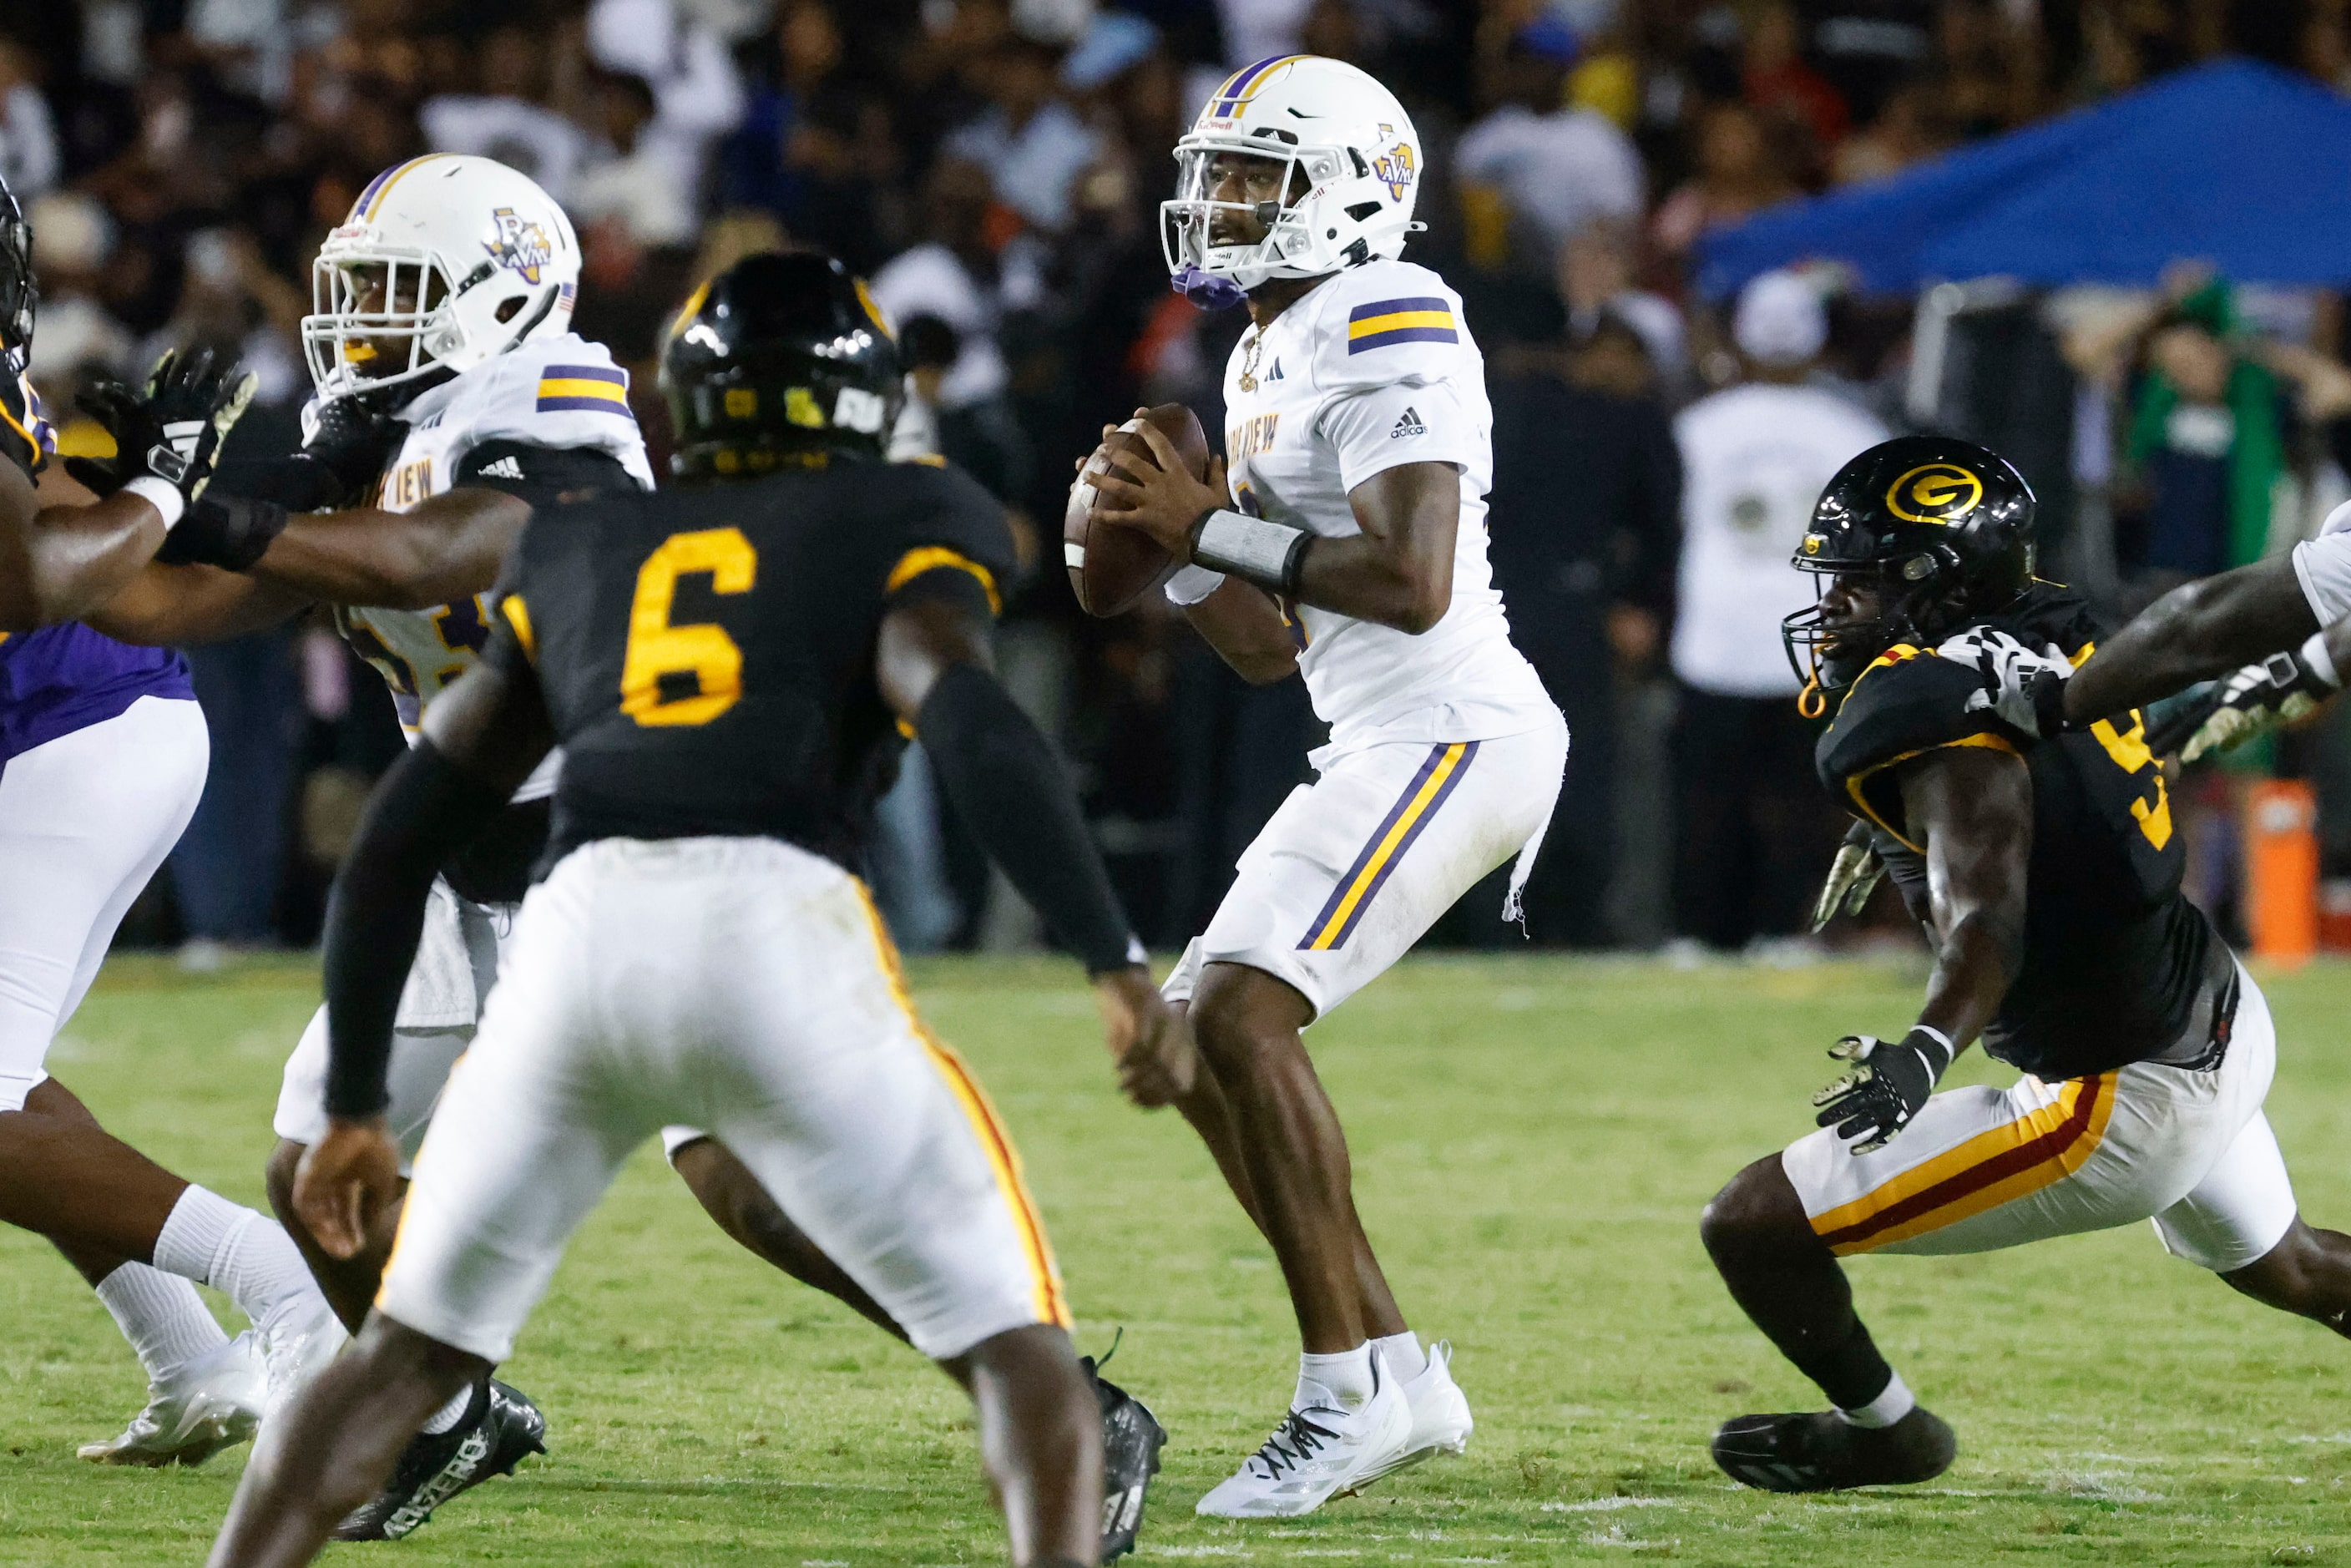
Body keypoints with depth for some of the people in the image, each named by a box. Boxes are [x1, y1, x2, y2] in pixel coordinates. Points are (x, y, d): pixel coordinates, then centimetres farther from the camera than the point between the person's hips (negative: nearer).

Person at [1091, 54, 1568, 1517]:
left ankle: (1348, 1389, -15)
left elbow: (1412, 584, -24)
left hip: (1455, 731, -10)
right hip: (1385, 746, 10)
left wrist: (1214, 526, -16)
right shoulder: (1269, 362, 18)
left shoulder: (1386, 331, -13)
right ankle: (1400, 1375, 12)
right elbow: (1269, 644, 21)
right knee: (1196, 1035, 8)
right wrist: (1171, 549, 4)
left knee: (1240, 1011, -20)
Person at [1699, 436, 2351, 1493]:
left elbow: (1988, 922, -35)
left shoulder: (1950, 737, -23)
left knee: (1753, 1230, -5)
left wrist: (1924, 1053, -51)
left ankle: (1882, 1432, 18)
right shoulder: (2050, 644, 3)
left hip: (2122, 1108, -10)